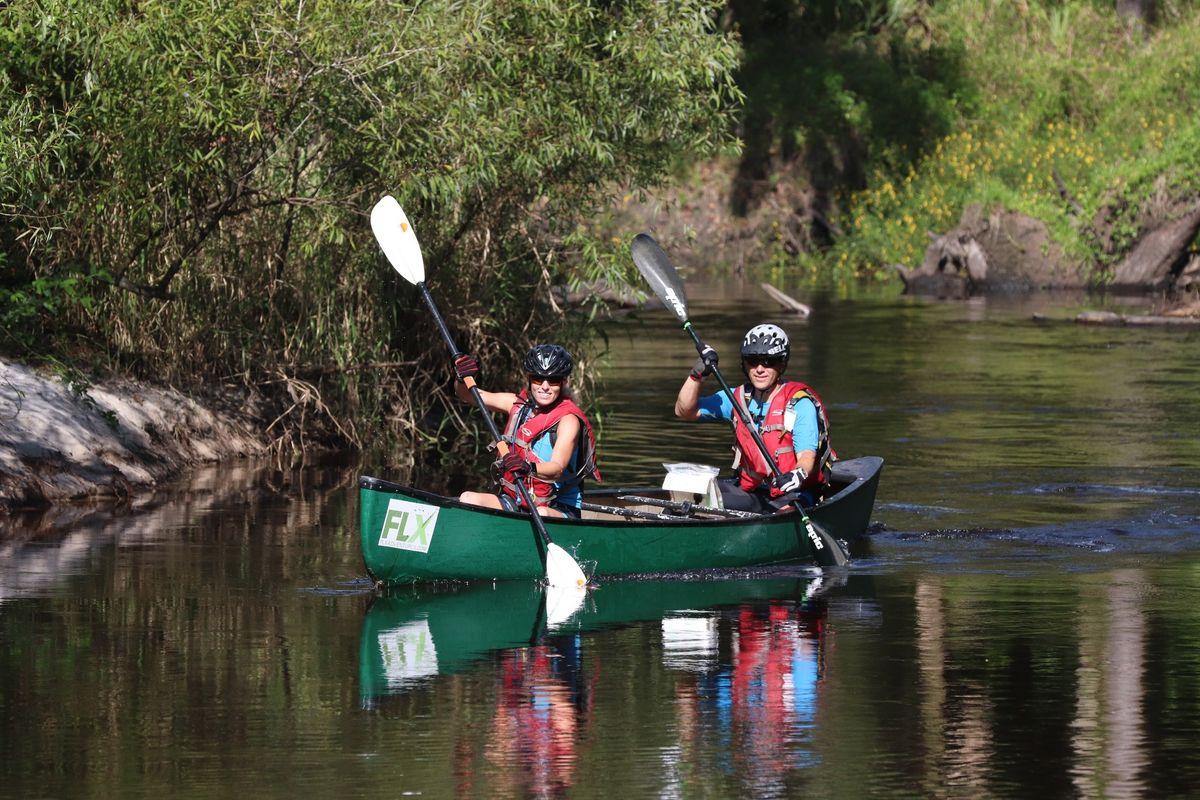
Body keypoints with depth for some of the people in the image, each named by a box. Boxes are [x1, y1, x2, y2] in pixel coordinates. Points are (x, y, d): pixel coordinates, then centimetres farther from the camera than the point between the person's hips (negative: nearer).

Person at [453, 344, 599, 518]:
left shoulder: (568, 420, -10)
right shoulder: (518, 404, 7)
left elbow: (557, 468, -25)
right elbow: (466, 395, 13)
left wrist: (529, 467, -47)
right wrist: (462, 378, -11)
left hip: (558, 509, -6)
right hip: (514, 502, 6)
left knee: (541, 515, -40)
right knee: (467, 499, -20)